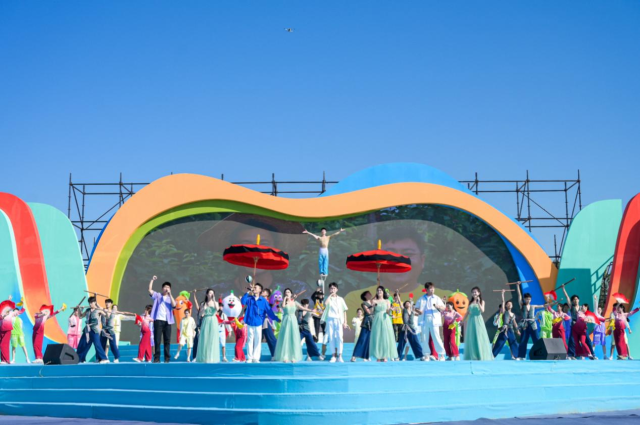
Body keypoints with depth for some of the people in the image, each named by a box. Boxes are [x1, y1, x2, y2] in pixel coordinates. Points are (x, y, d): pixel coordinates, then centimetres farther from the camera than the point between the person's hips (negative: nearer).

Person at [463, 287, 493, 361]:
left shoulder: (481, 301, 3)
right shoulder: (470, 302, 10)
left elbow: (482, 311, -12)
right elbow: (467, 312, 15)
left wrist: (478, 302, -19)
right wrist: (463, 320, 15)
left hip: (478, 321, -3)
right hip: (471, 321, 3)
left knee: (480, 338, -5)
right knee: (471, 338, 3)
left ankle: (482, 356, -2)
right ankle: (472, 356, 7)